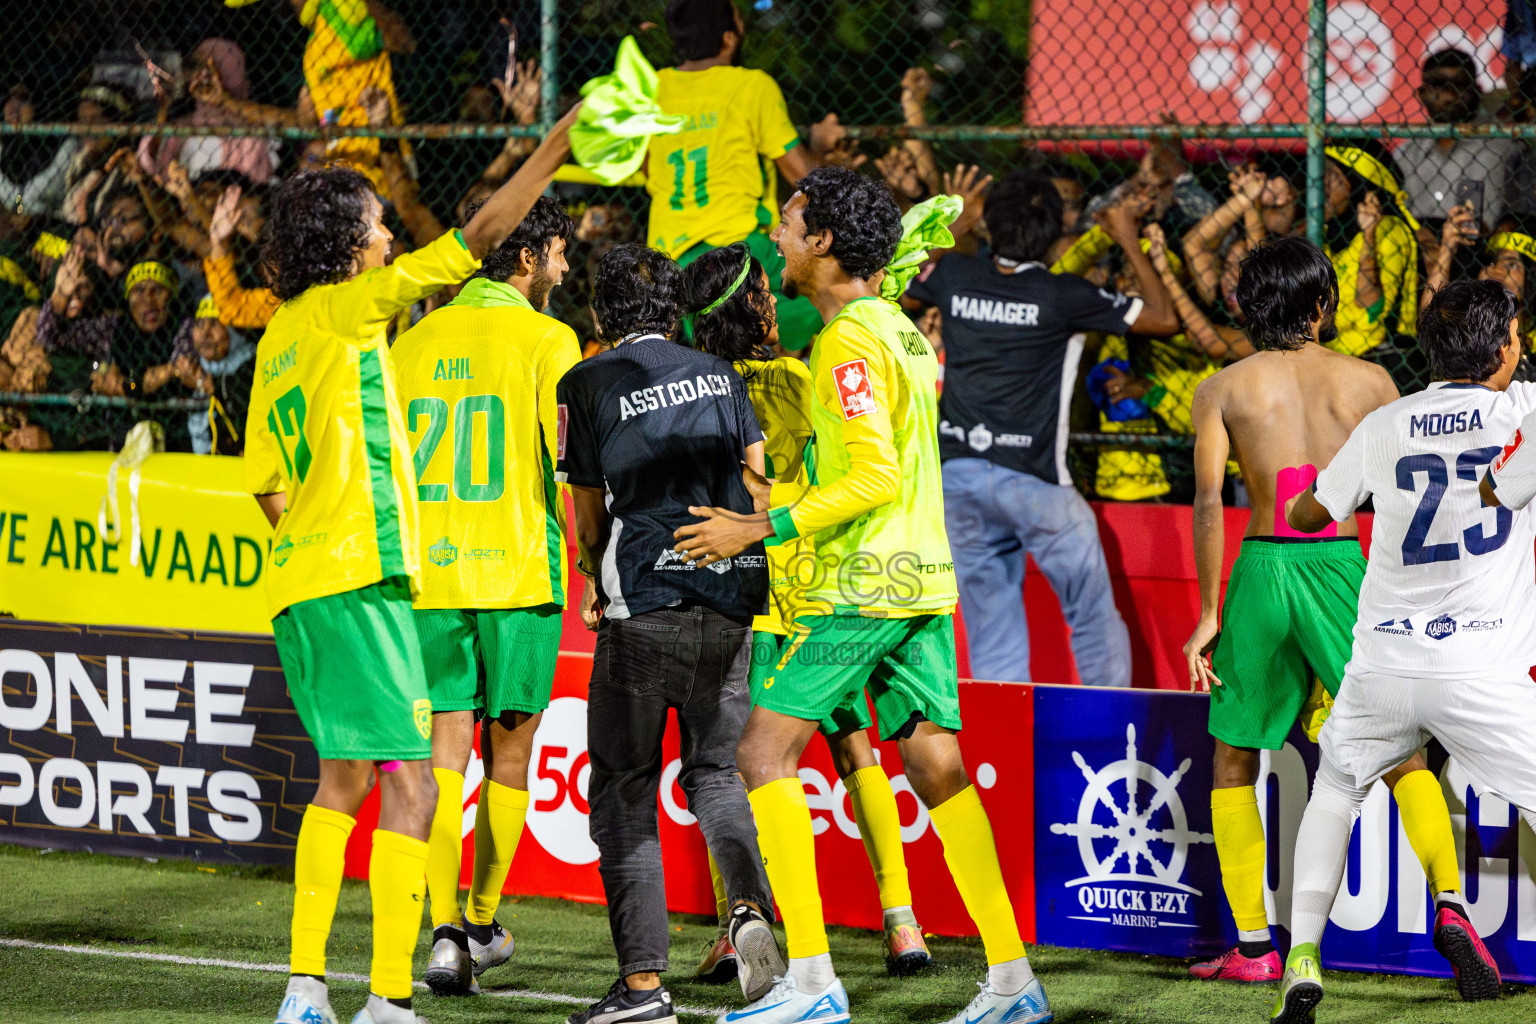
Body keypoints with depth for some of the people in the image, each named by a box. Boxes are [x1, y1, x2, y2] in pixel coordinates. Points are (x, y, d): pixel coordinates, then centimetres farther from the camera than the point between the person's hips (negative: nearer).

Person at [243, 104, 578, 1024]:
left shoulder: (282, 335, 16)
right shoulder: (347, 308, -6)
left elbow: (267, 481, 19)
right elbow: (481, 235, -7)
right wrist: (560, 147, -1)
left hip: (301, 576, 9)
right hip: (360, 577, -9)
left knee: (344, 776, 18)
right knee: (409, 784, -10)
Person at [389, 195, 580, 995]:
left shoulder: (413, 343, 10)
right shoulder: (546, 341, -4)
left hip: (428, 571, 3)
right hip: (519, 570, -3)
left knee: (444, 755, -1)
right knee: (509, 755, 12)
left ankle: (446, 930, -15)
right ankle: (484, 922, 21)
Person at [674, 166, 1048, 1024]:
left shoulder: (849, 339, -13)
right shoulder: (901, 328, 16)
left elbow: (875, 477, -20)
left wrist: (763, 528, -16)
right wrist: (776, 496, 25)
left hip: (862, 588, -9)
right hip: (923, 579, 9)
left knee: (765, 752, -6)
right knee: (939, 768, 8)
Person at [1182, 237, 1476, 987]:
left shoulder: (1223, 390, 6)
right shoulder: (1369, 382, 8)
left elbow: (1208, 501, -5)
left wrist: (1208, 614, -2)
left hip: (1261, 568, 0)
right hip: (1342, 566, 0)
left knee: (1234, 760, 15)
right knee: (1404, 756, 3)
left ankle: (1253, 946, 10)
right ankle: (1449, 903, -19)